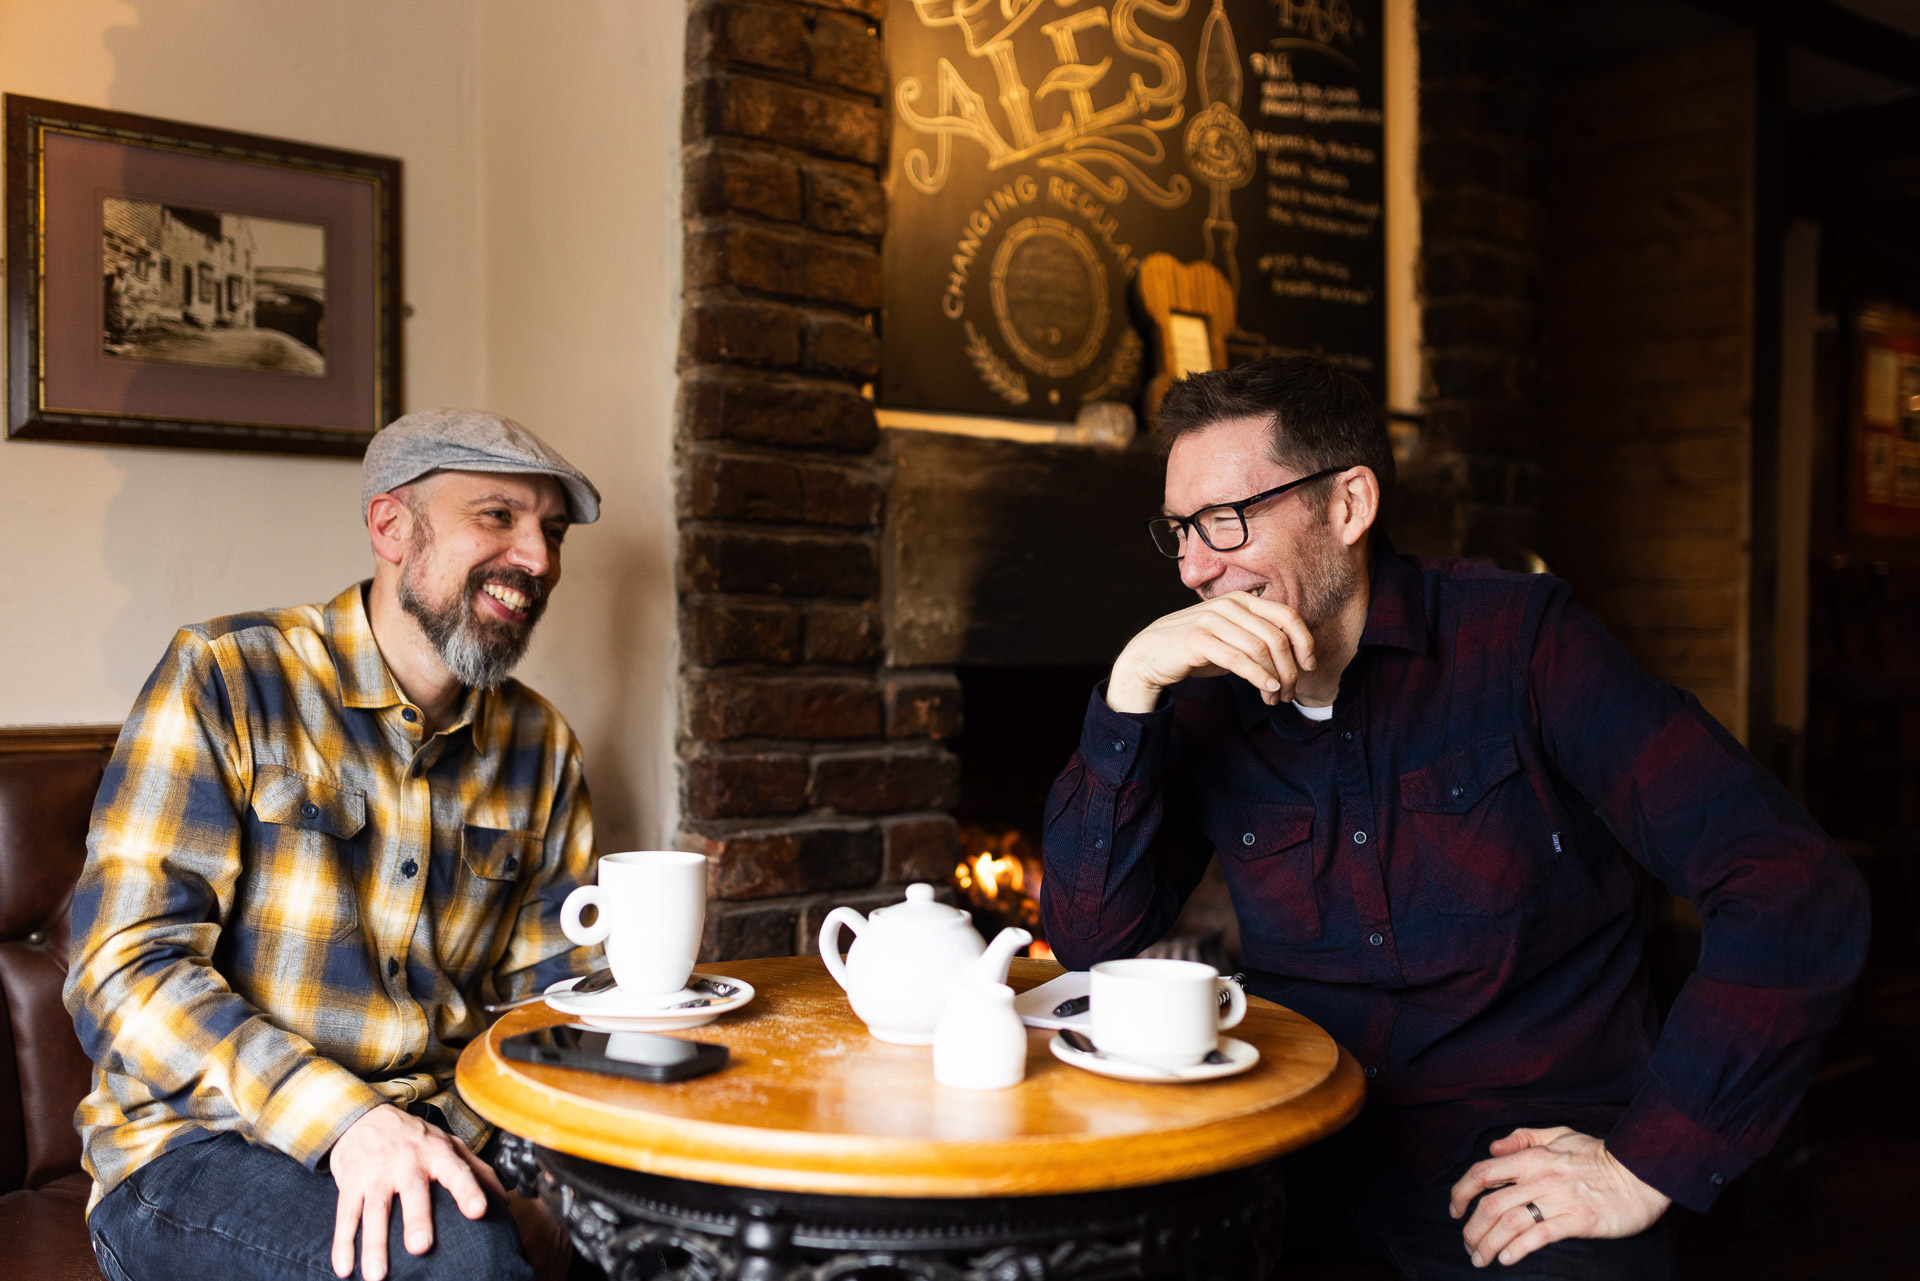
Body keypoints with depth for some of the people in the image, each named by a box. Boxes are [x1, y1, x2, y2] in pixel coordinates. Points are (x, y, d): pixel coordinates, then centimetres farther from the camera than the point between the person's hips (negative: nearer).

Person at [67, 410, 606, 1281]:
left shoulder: (539, 747, 9)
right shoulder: (226, 680, -7)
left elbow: (555, 989, 12)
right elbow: (127, 972, -14)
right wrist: (343, 1119, -27)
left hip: (446, 1137, 5)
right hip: (198, 1146, -5)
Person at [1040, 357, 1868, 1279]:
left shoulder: (1515, 639, -7)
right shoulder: (1209, 701, 5)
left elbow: (1798, 891, -13)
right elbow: (1090, 940, -3)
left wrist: (1649, 1164, -14)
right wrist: (1130, 689, -13)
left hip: (1529, 1160, -2)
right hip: (1300, 1158, 3)